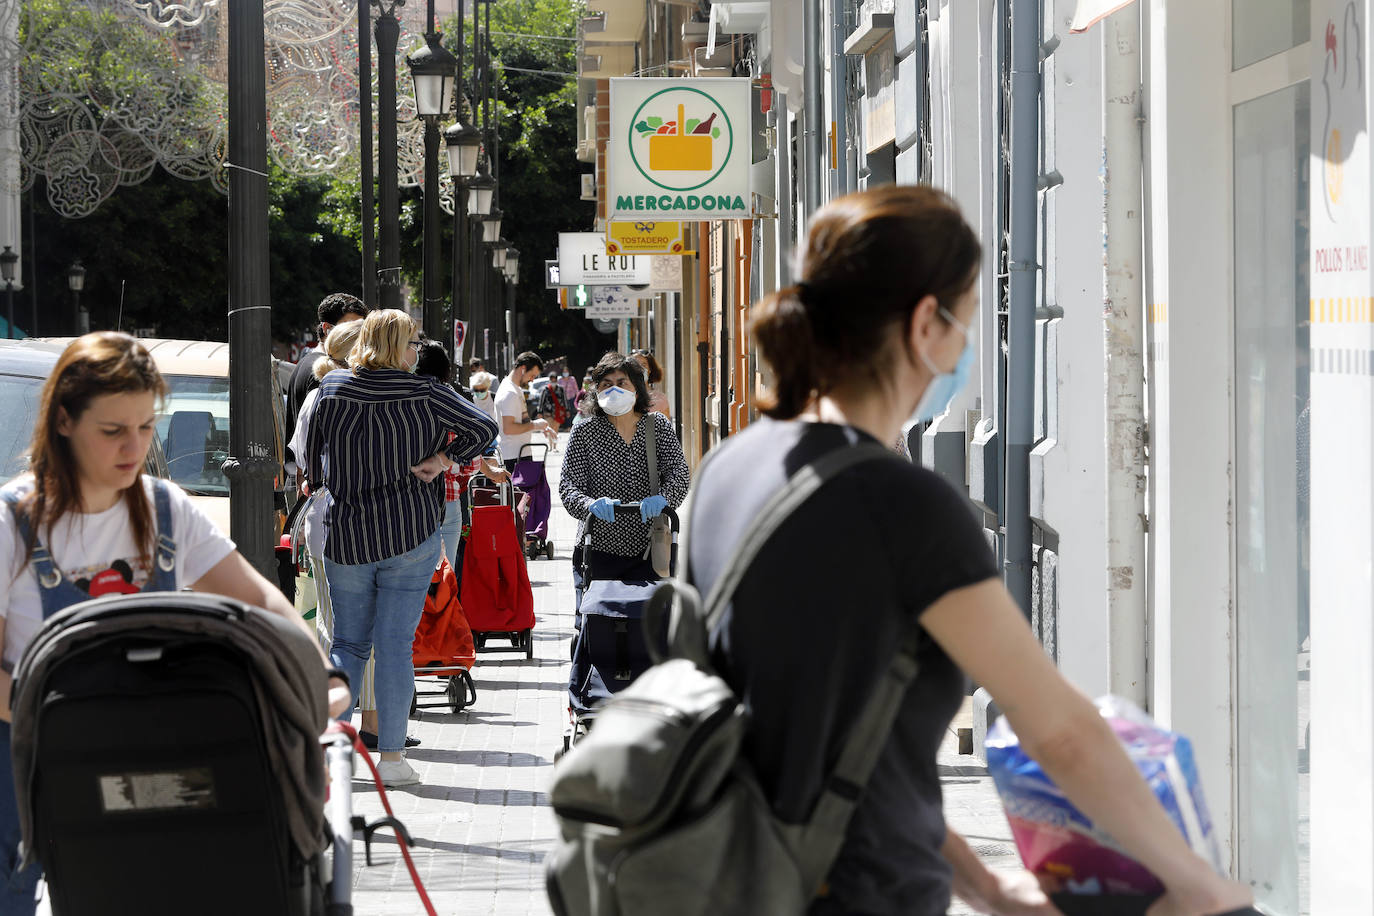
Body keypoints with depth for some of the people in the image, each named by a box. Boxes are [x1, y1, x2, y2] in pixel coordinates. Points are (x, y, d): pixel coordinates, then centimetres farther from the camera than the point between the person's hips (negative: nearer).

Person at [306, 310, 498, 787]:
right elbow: (484, 427, -9)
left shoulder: (332, 388, 0)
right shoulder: (424, 394, -6)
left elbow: (312, 460, 7)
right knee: (395, 644, 1)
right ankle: (391, 756, 0)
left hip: (347, 535, 2)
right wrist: (443, 459, -2)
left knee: (348, 643, 13)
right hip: (412, 536, -2)